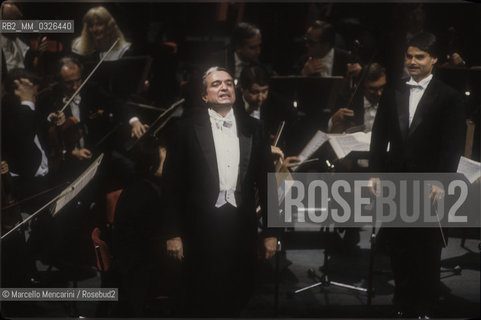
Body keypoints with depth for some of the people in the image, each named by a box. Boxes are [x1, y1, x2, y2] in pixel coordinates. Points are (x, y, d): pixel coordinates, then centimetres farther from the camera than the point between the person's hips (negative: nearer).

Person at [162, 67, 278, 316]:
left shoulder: (252, 128, 7)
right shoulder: (188, 129, -1)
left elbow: (266, 180, 8)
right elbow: (173, 183, -1)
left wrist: (270, 231, 7)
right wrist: (172, 233, -4)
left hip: (242, 228, 2)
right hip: (202, 229, -2)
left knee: (236, 302, 7)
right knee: (203, 303, 4)